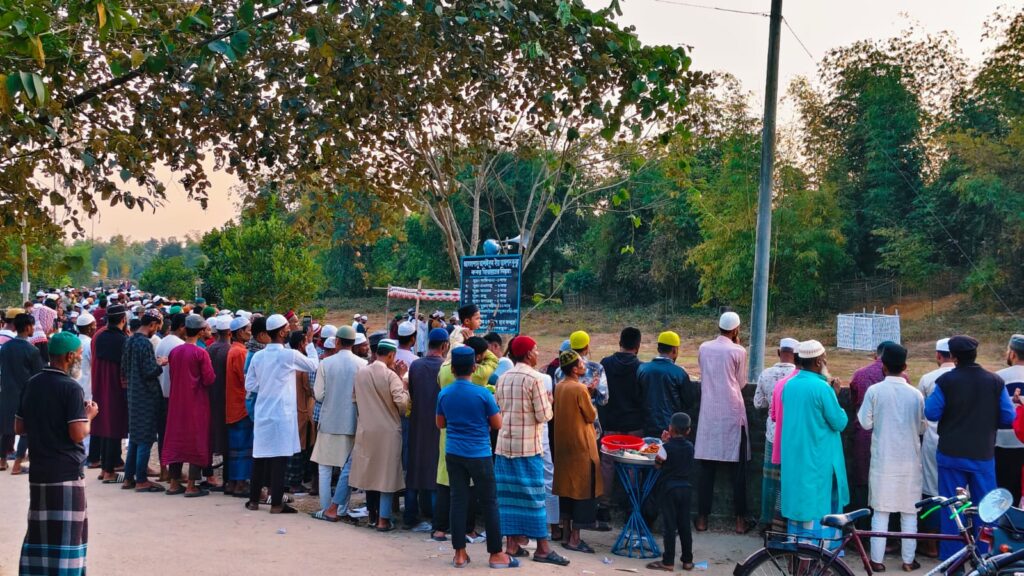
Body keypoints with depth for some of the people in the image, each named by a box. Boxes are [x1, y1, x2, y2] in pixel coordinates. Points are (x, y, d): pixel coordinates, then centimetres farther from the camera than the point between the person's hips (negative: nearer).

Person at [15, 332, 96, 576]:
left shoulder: (32, 384, 8)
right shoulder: (70, 388, -13)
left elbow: (19, 427, 14)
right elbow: (78, 434, -18)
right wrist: (89, 416, -1)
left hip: (39, 469, 7)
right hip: (66, 471, -7)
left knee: (40, 530, 13)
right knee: (66, 533, 0)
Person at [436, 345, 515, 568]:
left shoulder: (444, 394, 0)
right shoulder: (483, 394, -12)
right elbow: (497, 424, -5)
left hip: (454, 455, 4)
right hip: (479, 455, -4)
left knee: (458, 501, 8)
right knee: (489, 503, 4)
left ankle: (459, 554, 10)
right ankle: (496, 554, 9)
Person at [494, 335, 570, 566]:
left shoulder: (502, 378, 7)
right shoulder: (535, 378, -12)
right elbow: (544, 415, -13)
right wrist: (547, 401, 6)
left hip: (504, 443, 6)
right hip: (528, 444, -6)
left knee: (509, 493, 8)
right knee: (533, 494, -1)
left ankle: (512, 544, 11)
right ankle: (542, 547, 4)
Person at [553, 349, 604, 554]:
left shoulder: (559, 387, 5)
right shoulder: (580, 389, -18)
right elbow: (591, 416, -11)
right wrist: (592, 406, 9)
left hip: (562, 444, 8)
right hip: (581, 445, -8)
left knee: (566, 488, 13)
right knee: (583, 490, -1)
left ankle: (566, 535, 18)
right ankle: (575, 539, 0)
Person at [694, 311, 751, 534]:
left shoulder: (703, 348, 3)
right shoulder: (738, 352, -7)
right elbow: (741, 383, 4)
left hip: (709, 415, 3)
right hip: (732, 414, -3)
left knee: (707, 468, 7)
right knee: (738, 469, 5)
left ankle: (702, 518, 8)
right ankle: (740, 520, 8)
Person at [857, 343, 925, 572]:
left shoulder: (874, 390, -8)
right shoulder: (915, 394, -4)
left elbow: (866, 423, -4)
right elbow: (922, 427, 4)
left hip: (882, 459, -1)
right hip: (909, 459, 1)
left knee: (881, 510, 6)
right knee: (909, 511, 10)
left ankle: (877, 559, 7)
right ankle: (909, 560, 14)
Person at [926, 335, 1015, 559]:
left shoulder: (946, 381, -12)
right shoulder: (995, 381, -5)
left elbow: (931, 413, -7)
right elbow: (1008, 418, -2)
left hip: (952, 455, -1)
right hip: (984, 455, 1)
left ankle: (951, 559, 11)